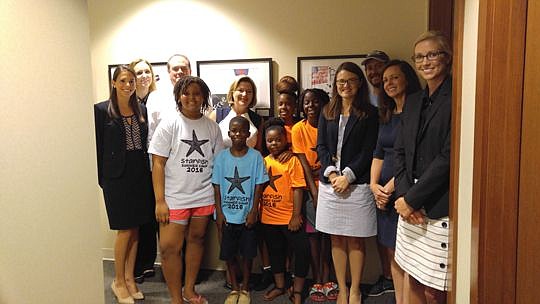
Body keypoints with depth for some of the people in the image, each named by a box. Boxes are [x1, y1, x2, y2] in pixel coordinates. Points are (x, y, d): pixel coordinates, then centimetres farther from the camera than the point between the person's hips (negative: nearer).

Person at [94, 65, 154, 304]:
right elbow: (98, 147, -4)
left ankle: (129, 278, 27)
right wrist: (102, 179, -5)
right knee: (125, 230, 1)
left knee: (135, 229, 11)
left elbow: (145, 143, 10)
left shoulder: (141, 110, 9)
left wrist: (147, 173, 4)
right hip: (117, 177, -4)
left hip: (140, 175, 5)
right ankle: (118, 282, 20)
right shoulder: (102, 110, -4)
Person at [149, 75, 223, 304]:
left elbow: (218, 163, 9)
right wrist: (160, 201, -13)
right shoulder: (169, 125, -5)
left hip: (204, 197, 3)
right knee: (169, 247, -4)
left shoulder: (212, 127, 4)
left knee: (196, 240, 14)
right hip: (175, 197, -3)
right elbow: (158, 164, -8)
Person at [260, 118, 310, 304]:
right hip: (268, 217, 5)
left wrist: (296, 216, -14)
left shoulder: (293, 160, -8)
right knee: (275, 252, 18)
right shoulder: (264, 161, 6)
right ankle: (279, 286, 36)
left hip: (288, 217, -4)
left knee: (302, 250, -5)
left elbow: (297, 189, -11)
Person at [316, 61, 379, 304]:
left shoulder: (369, 113, 2)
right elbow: (321, 146, 6)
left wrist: (347, 176, -13)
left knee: (356, 239, 5)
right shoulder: (327, 112, 12)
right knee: (337, 239, 9)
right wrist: (331, 173, -9)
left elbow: (368, 151, -4)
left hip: (357, 183, -3)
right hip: (330, 183, 3)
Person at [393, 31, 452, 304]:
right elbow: (399, 152, 11)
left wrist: (412, 199, -12)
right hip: (410, 206, 7)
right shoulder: (413, 101, 14)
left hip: (440, 208, -6)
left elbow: (449, 156, -16)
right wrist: (403, 195, -3)